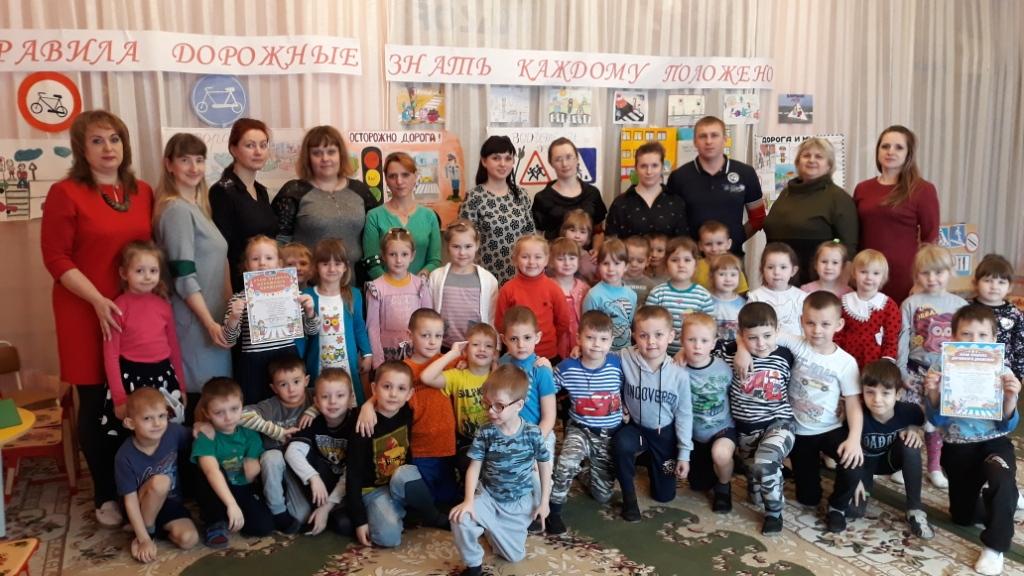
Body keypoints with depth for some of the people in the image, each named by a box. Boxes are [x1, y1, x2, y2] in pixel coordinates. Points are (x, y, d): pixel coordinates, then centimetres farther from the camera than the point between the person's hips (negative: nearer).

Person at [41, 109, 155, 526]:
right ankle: (106, 495, 19)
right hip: (87, 313, -4)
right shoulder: (66, 193, -7)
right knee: (98, 403, 5)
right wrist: (98, 300, -18)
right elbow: (56, 258, -10)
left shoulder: (143, 192, 8)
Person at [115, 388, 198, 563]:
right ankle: (146, 532, -12)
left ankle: (155, 528, 6)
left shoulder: (173, 432, -16)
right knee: (160, 481, -35)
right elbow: (130, 500, -20)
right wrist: (145, 540, -25)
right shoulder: (125, 456, -23)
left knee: (189, 539, -23)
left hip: (170, 502, 3)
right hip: (143, 508, -3)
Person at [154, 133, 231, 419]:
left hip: (207, 315, 9)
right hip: (195, 320, -9)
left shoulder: (194, 206, 13)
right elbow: (184, 277, -21)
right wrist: (210, 323, -21)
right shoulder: (177, 210, -16)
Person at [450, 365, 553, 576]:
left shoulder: (533, 433, -14)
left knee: (514, 556, 4)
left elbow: (544, 466, -3)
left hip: (520, 503, 1)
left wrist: (544, 502, -1)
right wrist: (469, 501, -24)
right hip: (488, 497, 0)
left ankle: (490, 527, 34)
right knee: (460, 518, -29)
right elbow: (474, 467, -11)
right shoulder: (485, 433, -13)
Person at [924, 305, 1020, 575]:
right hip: (957, 447, 2)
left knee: (1002, 478, -37)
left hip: (994, 443, -2)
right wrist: (932, 393, -24)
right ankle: (994, 502, 46)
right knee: (962, 518, 11)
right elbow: (938, 421, -6)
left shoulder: (1002, 372, -8)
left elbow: (1007, 425, -7)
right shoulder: (942, 370, -8)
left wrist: (1010, 398, -25)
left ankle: (995, 545, -18)